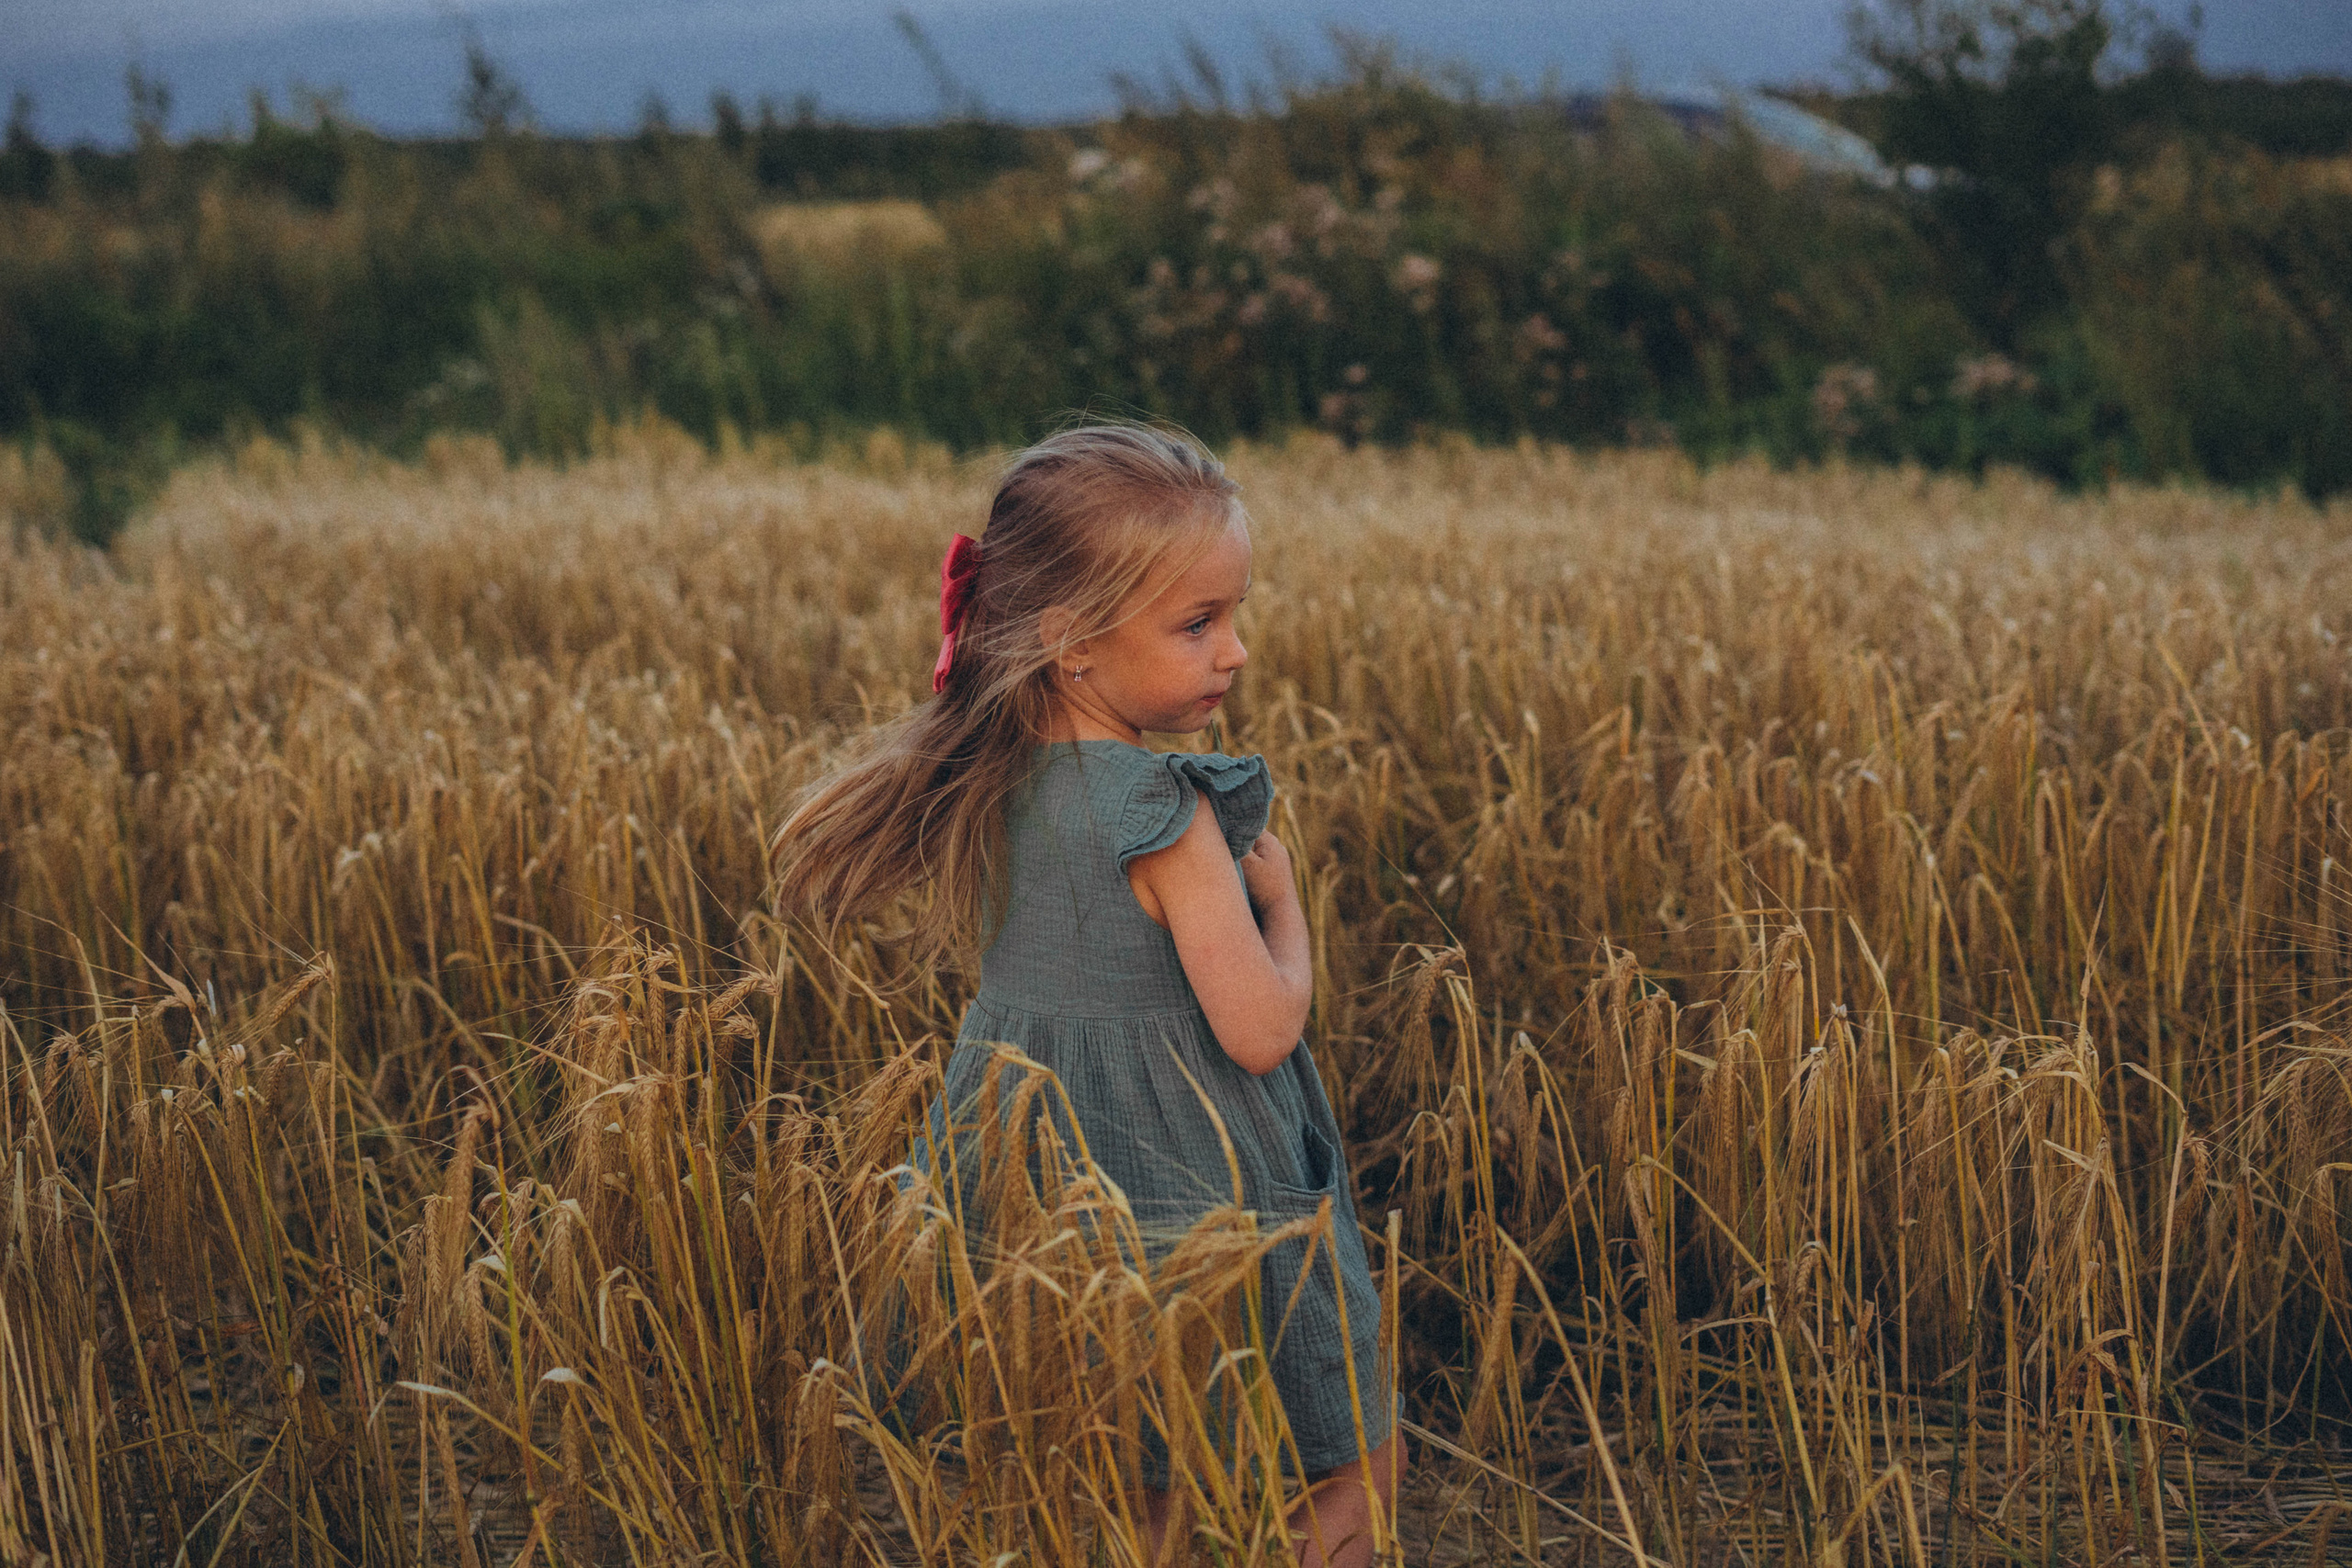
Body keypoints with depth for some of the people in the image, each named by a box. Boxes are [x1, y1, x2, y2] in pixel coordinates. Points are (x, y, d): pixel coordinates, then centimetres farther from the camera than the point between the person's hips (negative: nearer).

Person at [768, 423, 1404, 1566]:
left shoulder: (992, 786, 0)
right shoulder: (1166, 811, -21)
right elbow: (1260, 1032, -23)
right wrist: (1279, 905, -3)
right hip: (1191, 1192, -7)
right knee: (1356, 1469, 10)